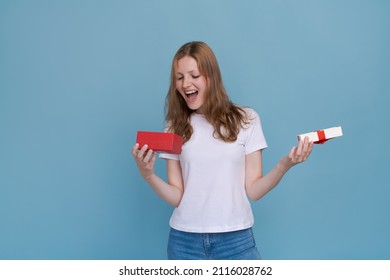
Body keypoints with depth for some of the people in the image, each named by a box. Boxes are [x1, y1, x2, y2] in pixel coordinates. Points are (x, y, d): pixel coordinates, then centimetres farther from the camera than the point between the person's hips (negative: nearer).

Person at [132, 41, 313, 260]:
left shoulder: (246, 119, -1)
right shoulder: (175, 127, 4)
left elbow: (253, 191, -3)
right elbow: (177, 197, -1)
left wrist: (284, 165, -19)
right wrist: (148, 174, -17)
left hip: (236, 240, -1)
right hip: (185, 241, 2)